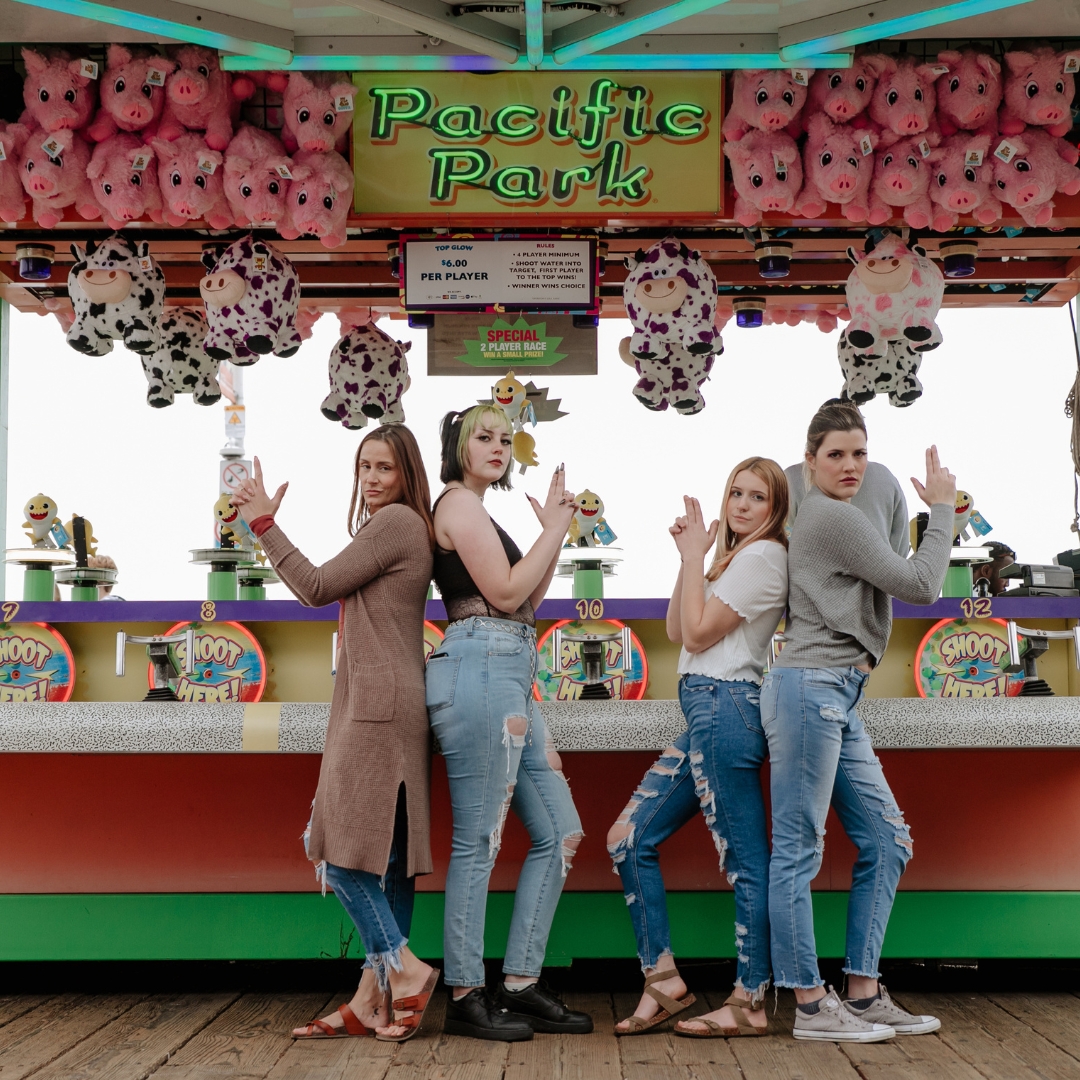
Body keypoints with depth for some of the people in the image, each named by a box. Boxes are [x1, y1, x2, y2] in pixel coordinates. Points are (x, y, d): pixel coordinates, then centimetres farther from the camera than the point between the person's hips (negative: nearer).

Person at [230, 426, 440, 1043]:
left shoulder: (395, 521, -9)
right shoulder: (408, 528, 22)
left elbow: (317, 588, -9)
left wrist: (264, 523, -2)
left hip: (379, 703, -10)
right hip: (383, 706, 10)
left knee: (341, 845, -9)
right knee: (387, 854, 6)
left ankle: (402, 967, -5)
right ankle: (375, 1001, 8)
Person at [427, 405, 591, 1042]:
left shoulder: (476, 510, 26)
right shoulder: (460, 503, -3)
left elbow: (530, 600, 23)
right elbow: (506, 591, -11)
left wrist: (556, 528, 16)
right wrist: (555, 527, -3)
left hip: (510, 680, 10)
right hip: (481, 671, -10)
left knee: (559, 834, 8)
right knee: (479, 841, -6)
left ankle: (521, 986, 12)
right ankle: (466, 998, 2)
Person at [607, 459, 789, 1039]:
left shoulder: (763, 556, -7)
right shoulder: (733, 557, 24)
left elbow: (698, 633, -11)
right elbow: (676, 630, 18)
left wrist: (694, 556, -2)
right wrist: (689, 558, 11)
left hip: (723, 709, -10)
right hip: (706, 712, 10)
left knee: (744, 860, -3)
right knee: (628, 839, 7)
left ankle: (749, 1002, 4)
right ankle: (663, 981, 12)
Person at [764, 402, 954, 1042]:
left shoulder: (829, 515, 21)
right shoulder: (833, 516, -9)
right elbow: (921, 584, -7)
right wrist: (943, 507, 4)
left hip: (838, 699, 11)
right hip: (811, 689, -11)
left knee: (886, 840, 10)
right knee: (799, 850, -5)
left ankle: (863, 995, 15)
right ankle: (812, 1006, -1)